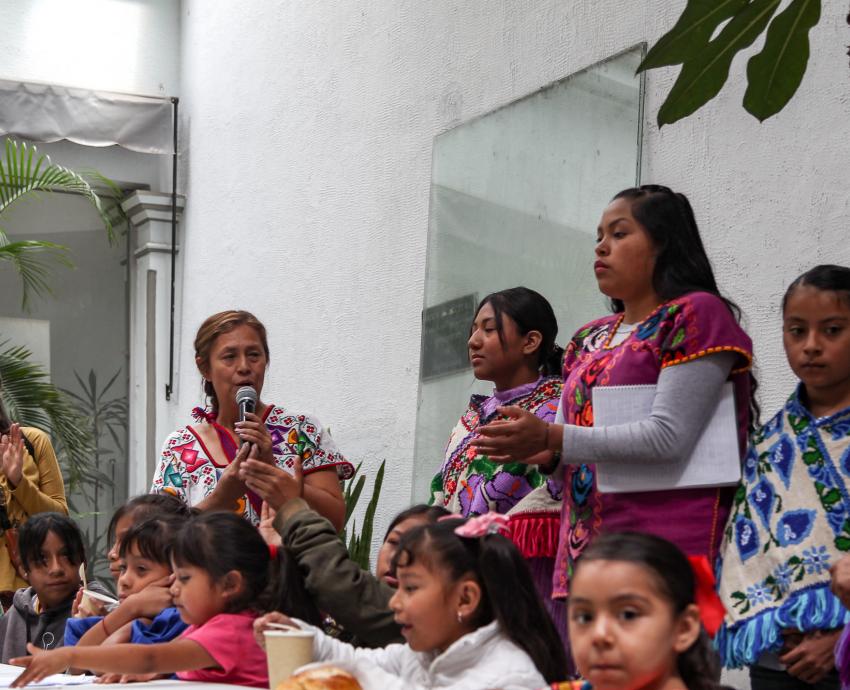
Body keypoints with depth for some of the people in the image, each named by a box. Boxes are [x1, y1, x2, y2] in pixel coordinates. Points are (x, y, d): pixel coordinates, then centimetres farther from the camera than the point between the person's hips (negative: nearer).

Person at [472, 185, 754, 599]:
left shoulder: (696, 315, -2)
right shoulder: (590, 339, 21)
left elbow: (669, 437, -13)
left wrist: (549, 437, -15)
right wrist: (532, 450, 2)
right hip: (584, 550, 7)